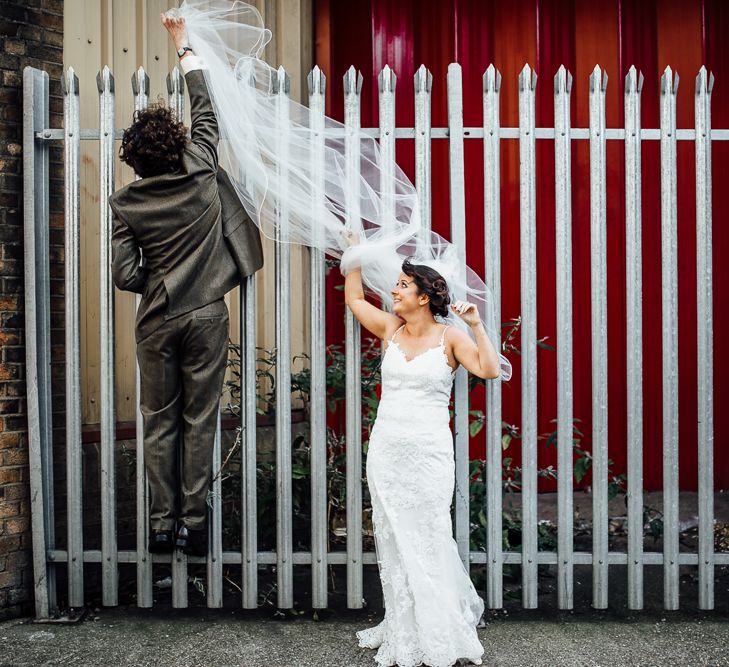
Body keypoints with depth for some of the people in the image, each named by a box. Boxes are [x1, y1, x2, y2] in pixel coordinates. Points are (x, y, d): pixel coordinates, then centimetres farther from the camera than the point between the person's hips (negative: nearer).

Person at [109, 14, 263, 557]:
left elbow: (124, 274, -7)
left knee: (159, 421, 10)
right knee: (200, 420, 6)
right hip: (206, 316, -1)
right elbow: (204, 110, 7)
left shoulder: (126, 203, -5)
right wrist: (184, 44, 16)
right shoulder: (199, 173, -7)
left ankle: (163, 523, 15)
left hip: (157, 322, 1)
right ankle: (193, 522, 11)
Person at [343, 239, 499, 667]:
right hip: (386, 449, 4)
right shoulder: (391, 329, 10)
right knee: (393, 540, 8)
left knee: (427, 540, -1)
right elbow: (354, 298, 22)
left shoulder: (449, 337, -2)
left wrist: (476, 324, -14)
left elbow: (490, 370, -13)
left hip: (428, 451, -4)